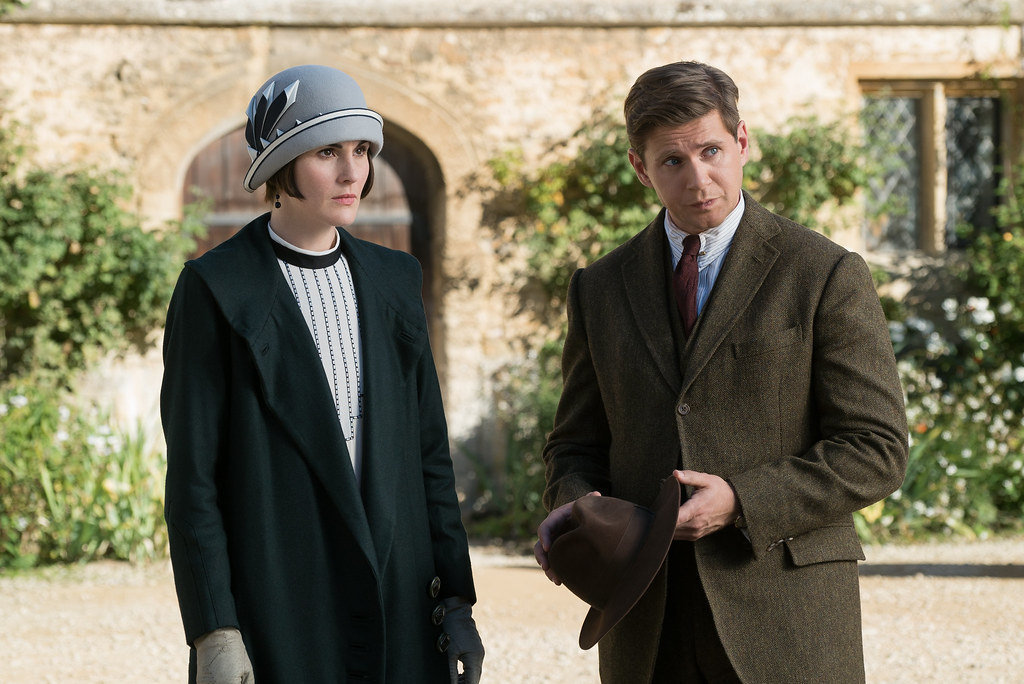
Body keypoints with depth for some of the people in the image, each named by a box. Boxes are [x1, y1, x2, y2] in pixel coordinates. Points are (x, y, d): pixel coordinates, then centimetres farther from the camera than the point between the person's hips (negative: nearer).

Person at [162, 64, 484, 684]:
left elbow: (428, 450, 13)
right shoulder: (216, 289, -4)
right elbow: (193, 474, -7)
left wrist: (457, 599, 7)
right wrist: (214, 634, -13)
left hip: (397, 603, 5)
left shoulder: (393, 280, 11)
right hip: (273, 605, -4)